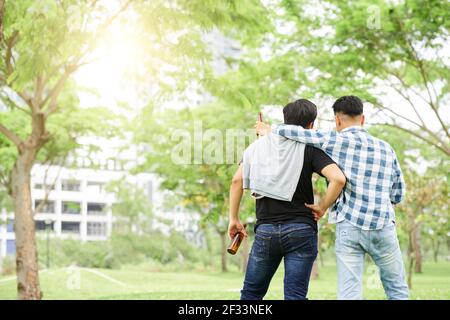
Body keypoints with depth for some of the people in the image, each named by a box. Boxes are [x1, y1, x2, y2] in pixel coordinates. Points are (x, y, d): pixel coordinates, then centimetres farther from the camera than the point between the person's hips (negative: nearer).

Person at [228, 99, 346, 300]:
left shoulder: (260, 145, 9)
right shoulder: (310, 149, 0)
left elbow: (237, 180, 0)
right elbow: (338, 178, -15)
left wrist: (234, 219, 6)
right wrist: (321, 208, -2)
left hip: (266, 229, 2)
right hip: (301, 229, -2)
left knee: (251, 293, 14)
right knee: (295, 296, 0)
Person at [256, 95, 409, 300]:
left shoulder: (335, 140, 0)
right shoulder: (386, 148, 10)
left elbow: (289, 131, -3)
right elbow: (398, 194, 14)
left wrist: (270, 130, 15)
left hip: (348, 226, -2)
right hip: (382, 227, 2)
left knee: (349, 294, 0)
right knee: (397, 290, 14)